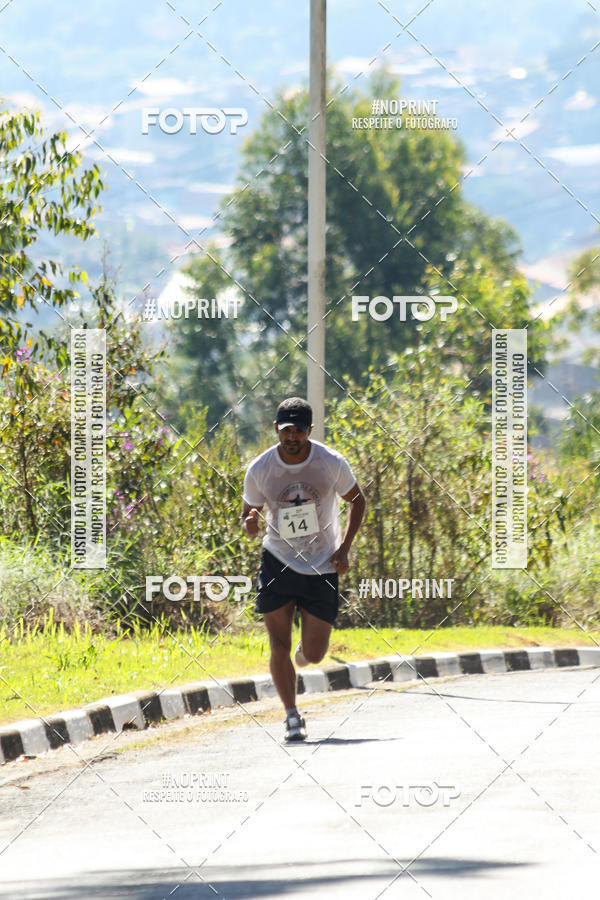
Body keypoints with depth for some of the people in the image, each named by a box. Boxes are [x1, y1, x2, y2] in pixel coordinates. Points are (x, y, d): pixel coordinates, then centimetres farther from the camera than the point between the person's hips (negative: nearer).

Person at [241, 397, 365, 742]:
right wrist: (250, 524, -22)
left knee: (314, 655, -2)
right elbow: (249, 516, 4)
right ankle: (292, 716, 5)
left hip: (322, 568, -1)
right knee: (279, 645, -8)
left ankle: (305, 649, 35)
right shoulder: (260, 470, -8)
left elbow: (357, 501, 6)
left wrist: (344, 548, -5)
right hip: (278, 562, 1)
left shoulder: (331, 463, -10)